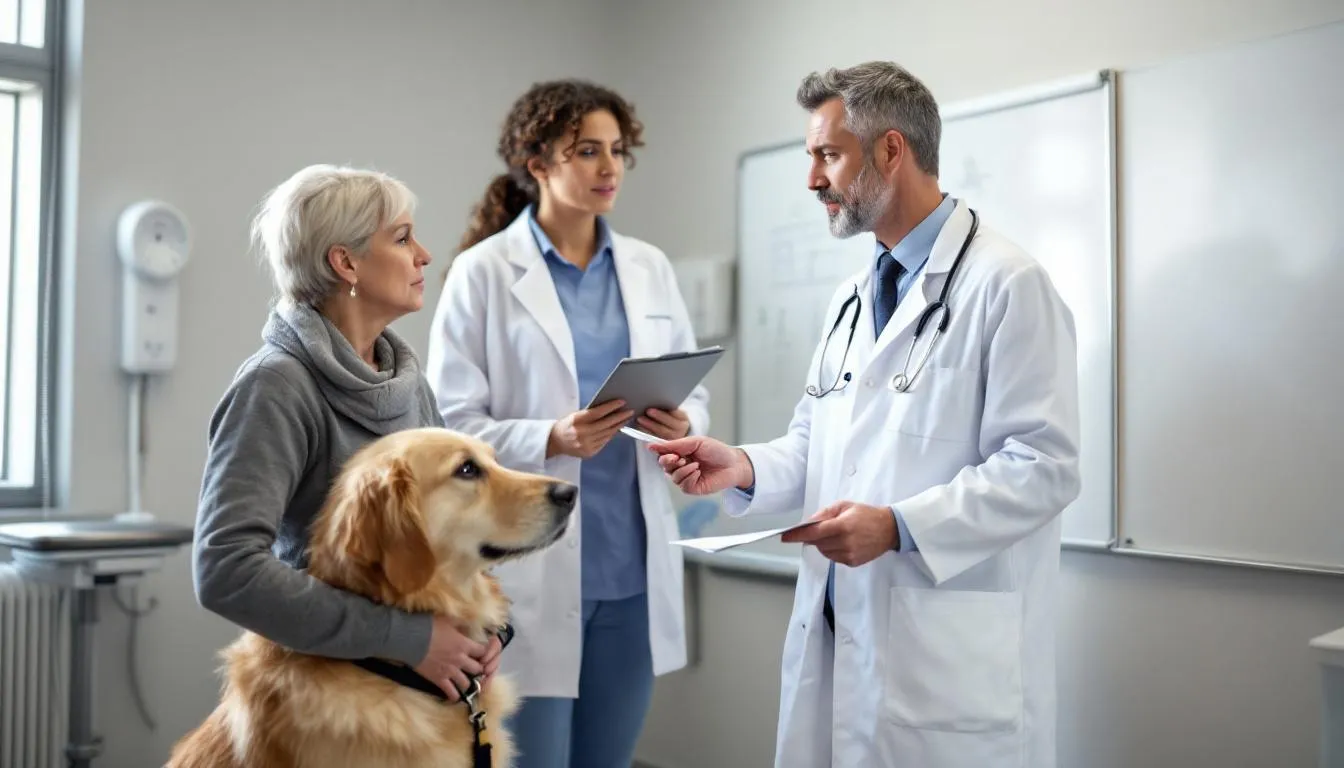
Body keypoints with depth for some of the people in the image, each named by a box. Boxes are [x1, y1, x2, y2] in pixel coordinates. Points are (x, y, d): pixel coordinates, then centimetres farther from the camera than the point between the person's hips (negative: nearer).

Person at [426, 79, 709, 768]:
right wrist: (552, 439, -23)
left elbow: (695, 394, 12)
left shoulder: (650, 268, 10)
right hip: (531, 572, -4)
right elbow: (450, 424, -8)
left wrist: (681, 423, -11)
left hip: (634, 569, 5)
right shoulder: (482, 272, -4)